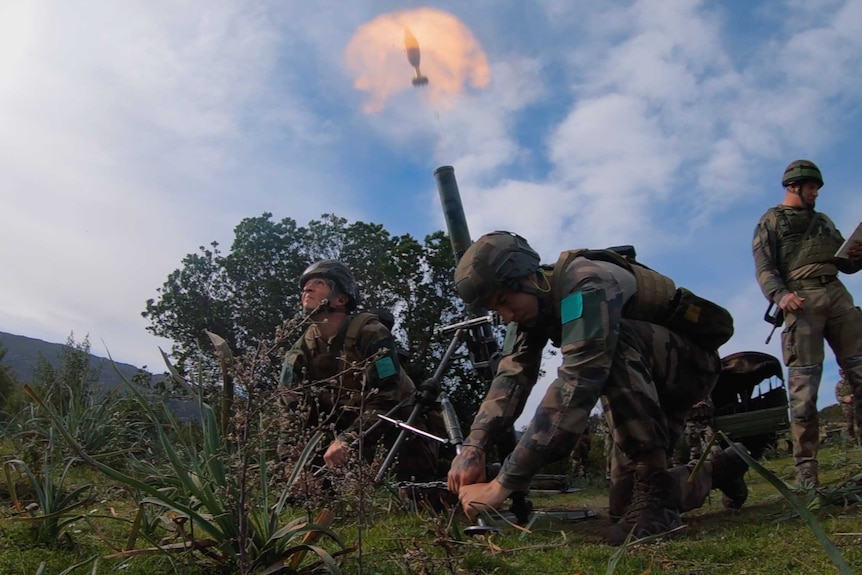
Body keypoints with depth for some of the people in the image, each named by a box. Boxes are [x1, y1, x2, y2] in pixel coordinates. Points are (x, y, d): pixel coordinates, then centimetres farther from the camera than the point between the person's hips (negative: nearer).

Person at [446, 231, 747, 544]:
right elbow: (512, 375, -19)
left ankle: (653, 492, -29)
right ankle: (717, 470, 33)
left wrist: (503, 483, -47)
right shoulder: (531, 301, -7)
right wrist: (472, 446, -36)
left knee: (615, 340, -38)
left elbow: (576, 383, -45)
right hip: (649, 380, 8)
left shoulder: (586, 283, -34)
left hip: (691, 360, -8)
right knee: (625, 494, 5)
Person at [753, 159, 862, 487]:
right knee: (803, 383, -10)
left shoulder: (823, 221, 28)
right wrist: (780, 295, -21)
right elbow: (763, 266, -2)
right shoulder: (771, 221, 11)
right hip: (800, 300, -5)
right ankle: (805, 467, -9)